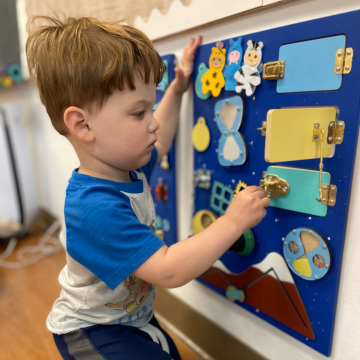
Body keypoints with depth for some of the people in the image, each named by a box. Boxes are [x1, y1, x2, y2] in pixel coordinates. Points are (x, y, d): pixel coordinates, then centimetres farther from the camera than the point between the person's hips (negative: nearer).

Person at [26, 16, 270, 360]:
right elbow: (169, 271, -38)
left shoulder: (129, 167, -11)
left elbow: (160, 142, 11)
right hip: (91, 332, -7)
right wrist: (234, 221, -33)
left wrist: (176, 89, 12)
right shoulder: (96, 207, -39)